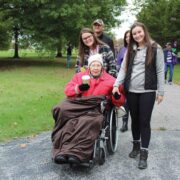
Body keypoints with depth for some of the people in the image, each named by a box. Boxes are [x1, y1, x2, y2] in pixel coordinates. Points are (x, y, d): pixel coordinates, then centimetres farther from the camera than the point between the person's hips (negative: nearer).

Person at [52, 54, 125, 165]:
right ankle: (62, 151, -38)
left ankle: (77, 153, -46)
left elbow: (120, 101, 13)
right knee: (63, 111, -32)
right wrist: (79, 88, -4)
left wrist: (117, 95, -11)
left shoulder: (110, 80, 15)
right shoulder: (79, 76, 23)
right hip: (78, 106, 2)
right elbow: (68, 90, 16)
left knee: (88, 122, -37)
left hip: (97, 109, -2)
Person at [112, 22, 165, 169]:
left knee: (144, 121, -2)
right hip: (131, 90, 4)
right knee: (135, 119, 13)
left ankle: (144, 154, 7)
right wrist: (116, 84, -6)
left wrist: (160, 91, -5)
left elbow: (160, 71, -2)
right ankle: (136, 145, 32)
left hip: (147, 91, -3)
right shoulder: (130, 50, 10)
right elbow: (124, 69, 7)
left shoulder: (155, 48, -1)